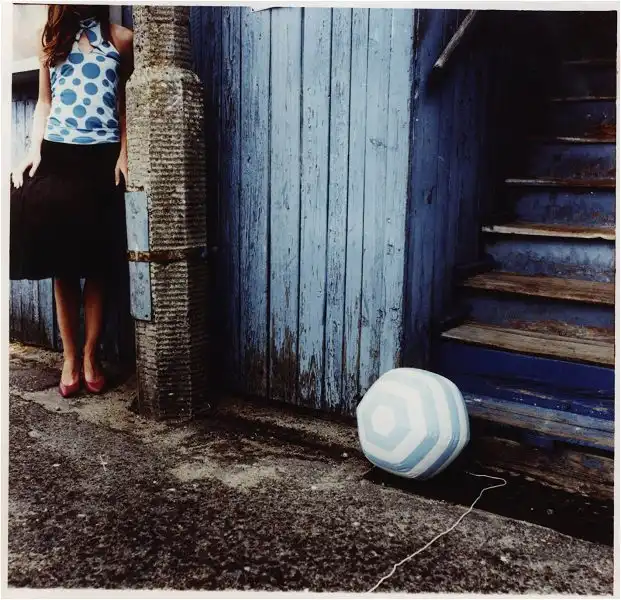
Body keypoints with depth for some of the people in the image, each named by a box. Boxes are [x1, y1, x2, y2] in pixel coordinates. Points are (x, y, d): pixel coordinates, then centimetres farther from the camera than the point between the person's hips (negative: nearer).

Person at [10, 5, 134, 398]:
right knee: (61, 265, 2)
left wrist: (124, 155, -5)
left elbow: (128, 103, 7)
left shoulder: (121, 38, 9)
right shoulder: (53, 38, 15)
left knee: (98, 264, 0)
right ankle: (70, 358, 13)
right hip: (56, 158, 2)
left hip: (102, 160, -2)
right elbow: (45, 102, 15)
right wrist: (33, 151, 3)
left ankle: (91, 356, 13)